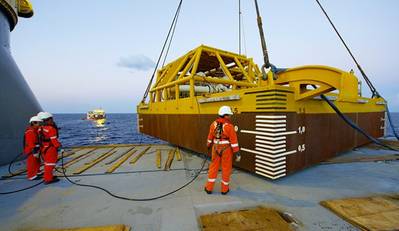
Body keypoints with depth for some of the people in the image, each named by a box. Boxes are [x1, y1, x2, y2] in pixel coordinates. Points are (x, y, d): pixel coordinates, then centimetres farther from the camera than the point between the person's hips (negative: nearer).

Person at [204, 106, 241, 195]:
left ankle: (209, 188, 23)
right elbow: (234, 141, -16)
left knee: (213, 167, 14)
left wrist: (209, 145, 26)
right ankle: (224, 189, 24)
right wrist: (237, 153, -10)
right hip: (226, 149, -4)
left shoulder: (213, 124, -1)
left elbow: (210, 137, 10)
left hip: (216, 148, 4)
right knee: (226, 168, 11)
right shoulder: (229, 126, -16)